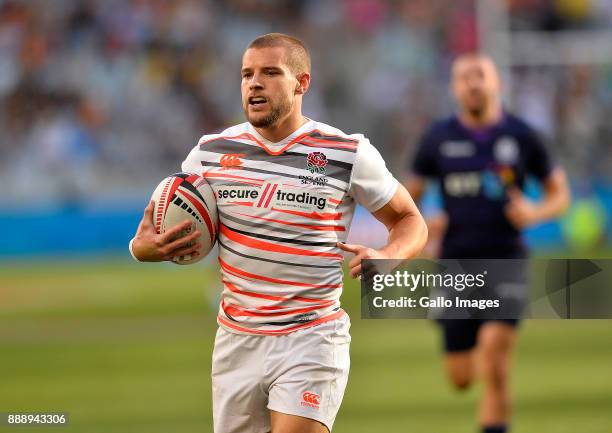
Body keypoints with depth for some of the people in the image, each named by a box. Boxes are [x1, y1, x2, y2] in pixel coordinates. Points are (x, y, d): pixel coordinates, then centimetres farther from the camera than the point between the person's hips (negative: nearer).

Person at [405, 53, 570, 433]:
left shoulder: (521, 136, 1)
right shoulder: (439, 138, 4)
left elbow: (560, 195, 9)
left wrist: (536, 213, -12)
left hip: (507, 260, -2)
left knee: (494, 352, -21)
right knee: (462, 377, 4)